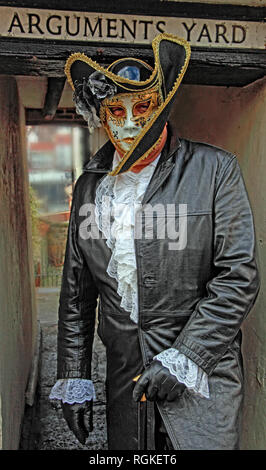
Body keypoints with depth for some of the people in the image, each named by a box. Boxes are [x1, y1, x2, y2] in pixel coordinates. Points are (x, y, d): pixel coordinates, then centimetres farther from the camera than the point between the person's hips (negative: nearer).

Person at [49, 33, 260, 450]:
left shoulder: (215, 170, -7)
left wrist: (182, 359, -14)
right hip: (125, 378, 4)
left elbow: (238, 278, -10)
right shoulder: (89, 186, 5)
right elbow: (76, 292, 8)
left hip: (202, 372, -3)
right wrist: (73, 379, 7)